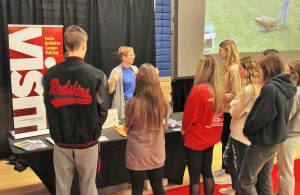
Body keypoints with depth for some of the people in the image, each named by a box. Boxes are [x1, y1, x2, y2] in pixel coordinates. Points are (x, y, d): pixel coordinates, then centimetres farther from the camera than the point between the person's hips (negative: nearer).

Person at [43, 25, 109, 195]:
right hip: (87, 142, -2)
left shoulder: (51, 74, -7)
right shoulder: (97, 75, -13)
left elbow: (49, 106, 1)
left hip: (61, 141, 2)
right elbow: (103, 110, -7)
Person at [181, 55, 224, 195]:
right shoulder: (219, 89, -3)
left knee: (194, 177, 6)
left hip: (195, 140, -6)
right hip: (211, 138, 6)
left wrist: (184, 129, 6)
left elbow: (189, 114, -14)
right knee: (207, 172, 20)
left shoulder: (198, 90, -23)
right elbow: (218, 112, 7)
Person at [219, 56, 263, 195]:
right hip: (237, 131, 10)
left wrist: (232, 104, -1)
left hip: (242, 134, -10)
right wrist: (235, 105, -2)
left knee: (240, 167, 6)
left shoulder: (249, 90, -26)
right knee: (228, 158, 25)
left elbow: (235, 112, -19)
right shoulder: (254, 87, 6)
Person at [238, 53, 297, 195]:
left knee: (245, 181, 1)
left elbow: (260, 117, -22)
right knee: (265, 180, 19)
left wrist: (247, 131, -5)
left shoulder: (271, 88, -23)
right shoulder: (287, 88, 5)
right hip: (274, 141, 9)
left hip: (262, 142, -9)